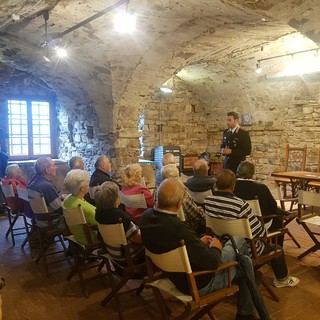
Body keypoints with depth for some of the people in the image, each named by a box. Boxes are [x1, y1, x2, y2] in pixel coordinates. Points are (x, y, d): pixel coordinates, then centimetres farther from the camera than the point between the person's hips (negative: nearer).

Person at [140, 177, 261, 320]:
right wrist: (215, 248, -6)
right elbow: (212, 262, -28)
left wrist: (199, 242, 5)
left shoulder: (147, 216, -13)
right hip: (198, 282, -8)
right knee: (245, 264, 15)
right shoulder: (178, 228, -39)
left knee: (238, 240, 19)